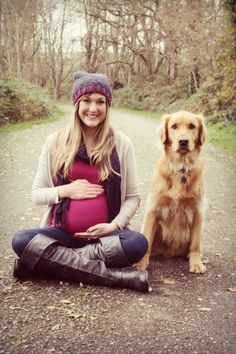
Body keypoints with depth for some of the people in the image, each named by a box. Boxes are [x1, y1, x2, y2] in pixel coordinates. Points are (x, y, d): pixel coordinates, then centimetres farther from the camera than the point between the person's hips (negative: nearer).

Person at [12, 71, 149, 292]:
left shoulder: (121, 143, 0)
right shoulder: (56, 141, 1)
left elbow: (133, 197, 4)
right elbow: (36, 194, 6)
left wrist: (114, 225, -13)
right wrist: (66, 191, -13)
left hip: (104, 234, 0)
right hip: (63, 232, 1)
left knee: (138, 244, -31)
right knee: (21, 240, -27)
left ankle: (45, 260, -20)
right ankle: (113, 274, -26)